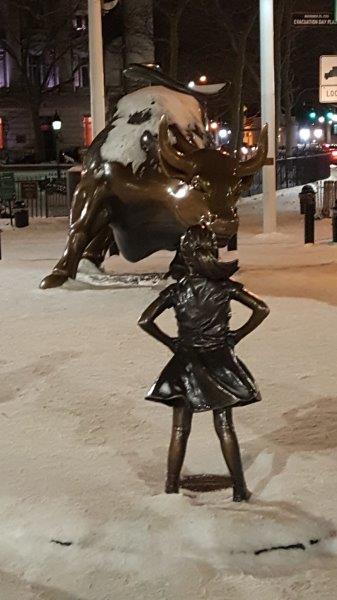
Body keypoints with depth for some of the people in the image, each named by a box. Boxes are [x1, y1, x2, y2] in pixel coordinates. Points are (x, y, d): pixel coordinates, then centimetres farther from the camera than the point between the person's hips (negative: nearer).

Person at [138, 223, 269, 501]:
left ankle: (171, 488, 13)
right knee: (225, 428, 8)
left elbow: (145, 321, -12)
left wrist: (170, 342, -1)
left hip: (186, 364, 0)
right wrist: (237, 336, 0)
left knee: (180, 430, 8)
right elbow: (261, 309, -8)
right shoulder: (225, 286, -6)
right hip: (220, 361, 1)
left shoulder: (176, 291, -7)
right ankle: (240, 489, 13)